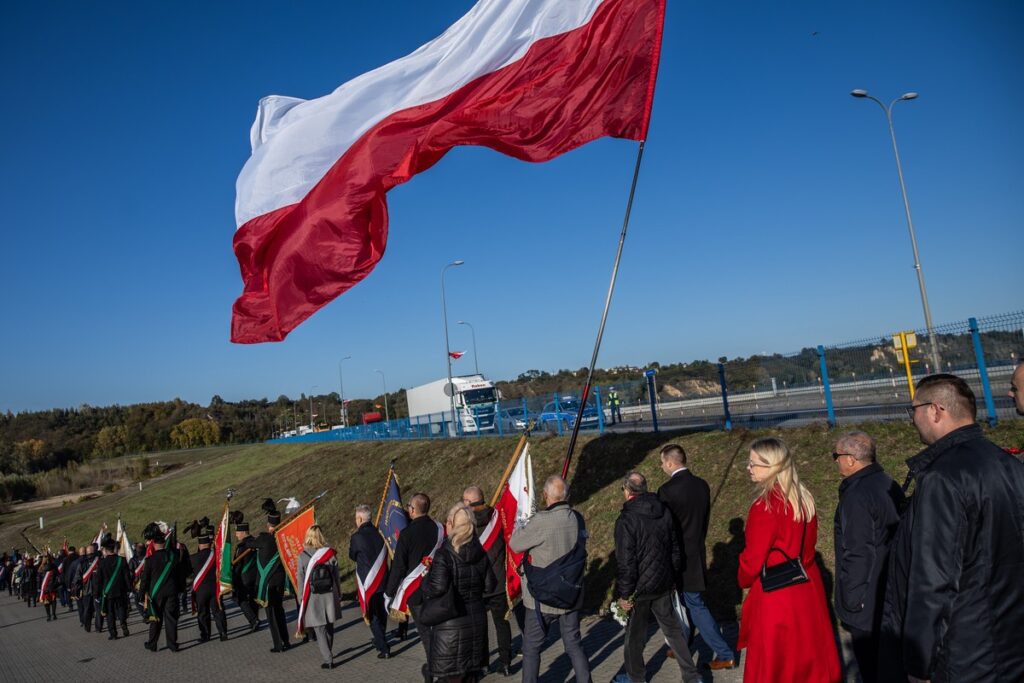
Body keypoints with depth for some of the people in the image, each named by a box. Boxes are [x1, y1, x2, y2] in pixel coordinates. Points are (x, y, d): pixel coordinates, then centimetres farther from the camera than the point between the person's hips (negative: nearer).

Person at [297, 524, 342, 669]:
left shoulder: (302, 556, -9)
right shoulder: (330, 553, -4)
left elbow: (300, 580, -4)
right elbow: (336, 577, 3)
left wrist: (301, 599, 7)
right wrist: (339, 596, 13)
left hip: (313, 598, -2)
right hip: (330, 596, 2)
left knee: (320, 630, 5)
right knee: (329, 627, 18)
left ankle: (328, 660, 3)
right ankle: (327, 654, 31)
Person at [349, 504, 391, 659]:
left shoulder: (357, 537, -16)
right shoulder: (379, 533, -3)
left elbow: (352, 556, 2)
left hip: (367, 583, -5)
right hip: (383, 580, 5)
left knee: (372, 616, 3)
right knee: (382, 613, 20)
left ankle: (384, 648, -1)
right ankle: (380, 640, 37)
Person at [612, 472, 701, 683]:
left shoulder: (627, 519, -20)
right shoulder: (664, 511, 1)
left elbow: (625, 562, -20)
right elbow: (675, 549, 10)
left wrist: (623, 594, -11)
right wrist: (673, 577, 20)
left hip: (640, 587, -6)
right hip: (663, 584, 6)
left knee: (634, 634, 13)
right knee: (672, 629, 17)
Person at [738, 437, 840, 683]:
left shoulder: (765, 506, -22)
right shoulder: (804, 498, 2)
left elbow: (753, 557, -15)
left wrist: (744, 580, 3)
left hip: (778, 594, -8)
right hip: (808, 585, 8)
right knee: (809, 656, 20)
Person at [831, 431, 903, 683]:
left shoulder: (857, 497, -25)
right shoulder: (888, 485, 3)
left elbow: (857, 554, -24)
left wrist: (851, 600, -14)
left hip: (867, 601, -9)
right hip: (892, 593, 9)